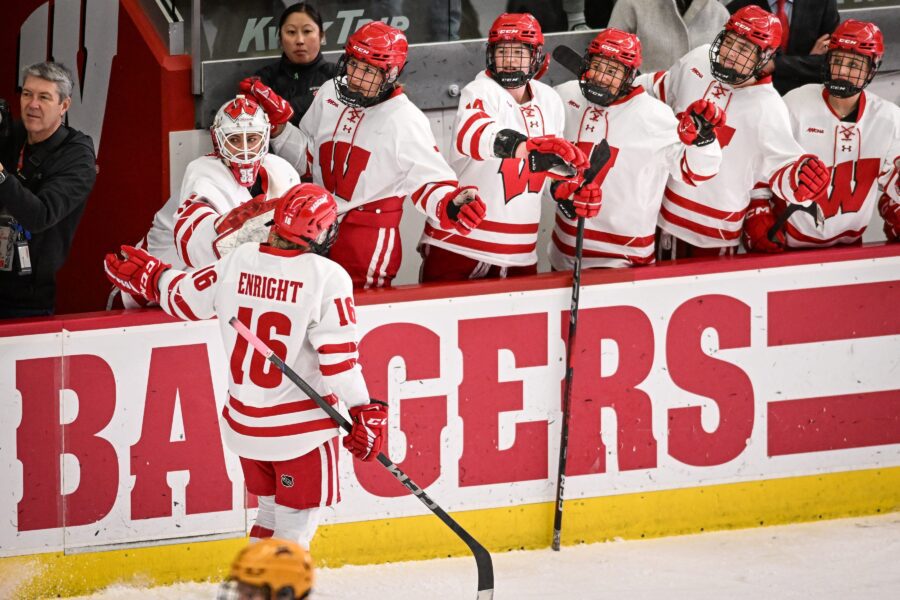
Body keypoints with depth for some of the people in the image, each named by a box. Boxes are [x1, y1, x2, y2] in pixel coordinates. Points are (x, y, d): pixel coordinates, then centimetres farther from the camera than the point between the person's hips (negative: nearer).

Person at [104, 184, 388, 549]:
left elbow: (183, 299, 9)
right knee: (298, 520, 6)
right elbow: (339, 357, -18)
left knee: (273, 511, 24)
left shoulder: (236, 263, -5)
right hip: (301, 427, -5)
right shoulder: (326, 277, -17)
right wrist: (364, 414, -11)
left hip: (243, 421, 5)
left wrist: (149, 276, 29)